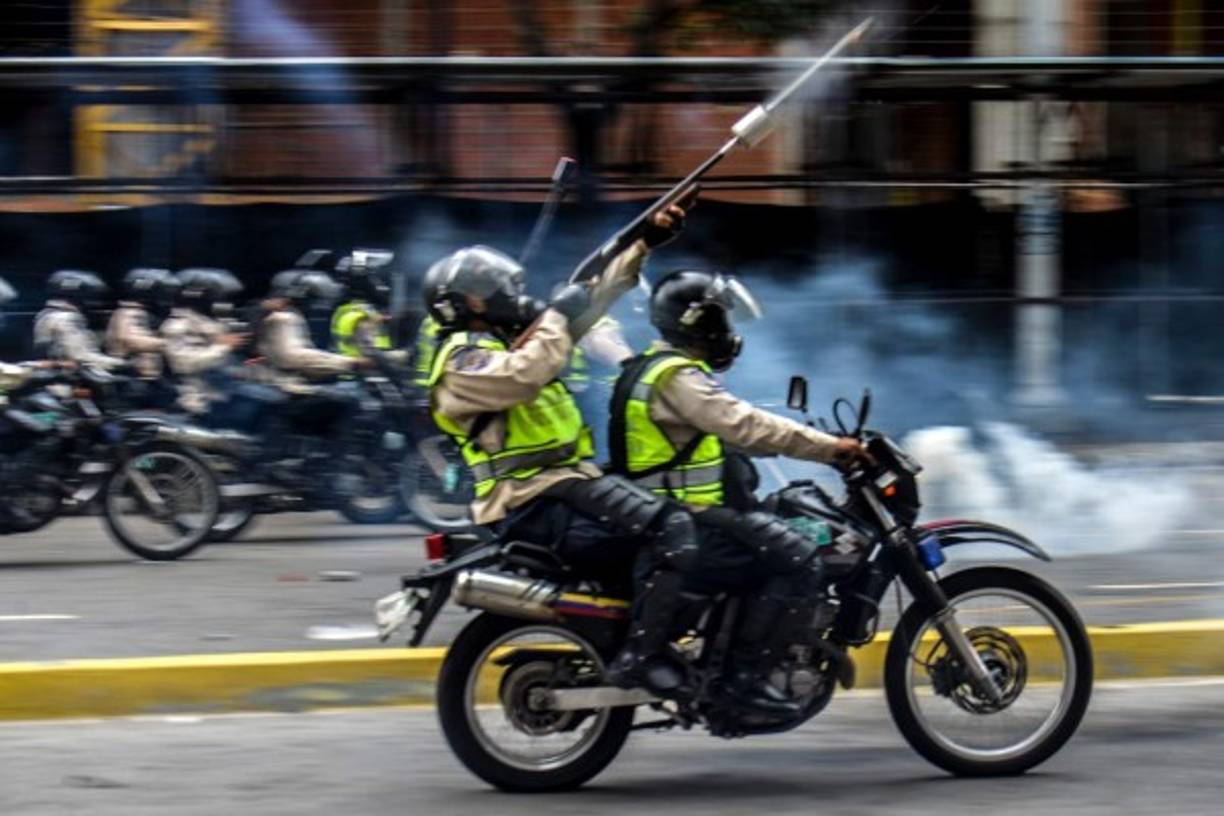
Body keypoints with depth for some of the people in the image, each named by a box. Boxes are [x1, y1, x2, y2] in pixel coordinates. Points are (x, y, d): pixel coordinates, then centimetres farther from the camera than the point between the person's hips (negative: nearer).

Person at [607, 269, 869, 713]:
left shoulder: (656, 369, 20)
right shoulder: (677, 377, -14)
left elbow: (733, 427, 24)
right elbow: (745, 426, -24)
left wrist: (822, 445, 18)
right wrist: (831, 448, -21)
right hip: (688, 526, -11)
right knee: (799, 561, -18)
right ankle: (746, 673, -20)